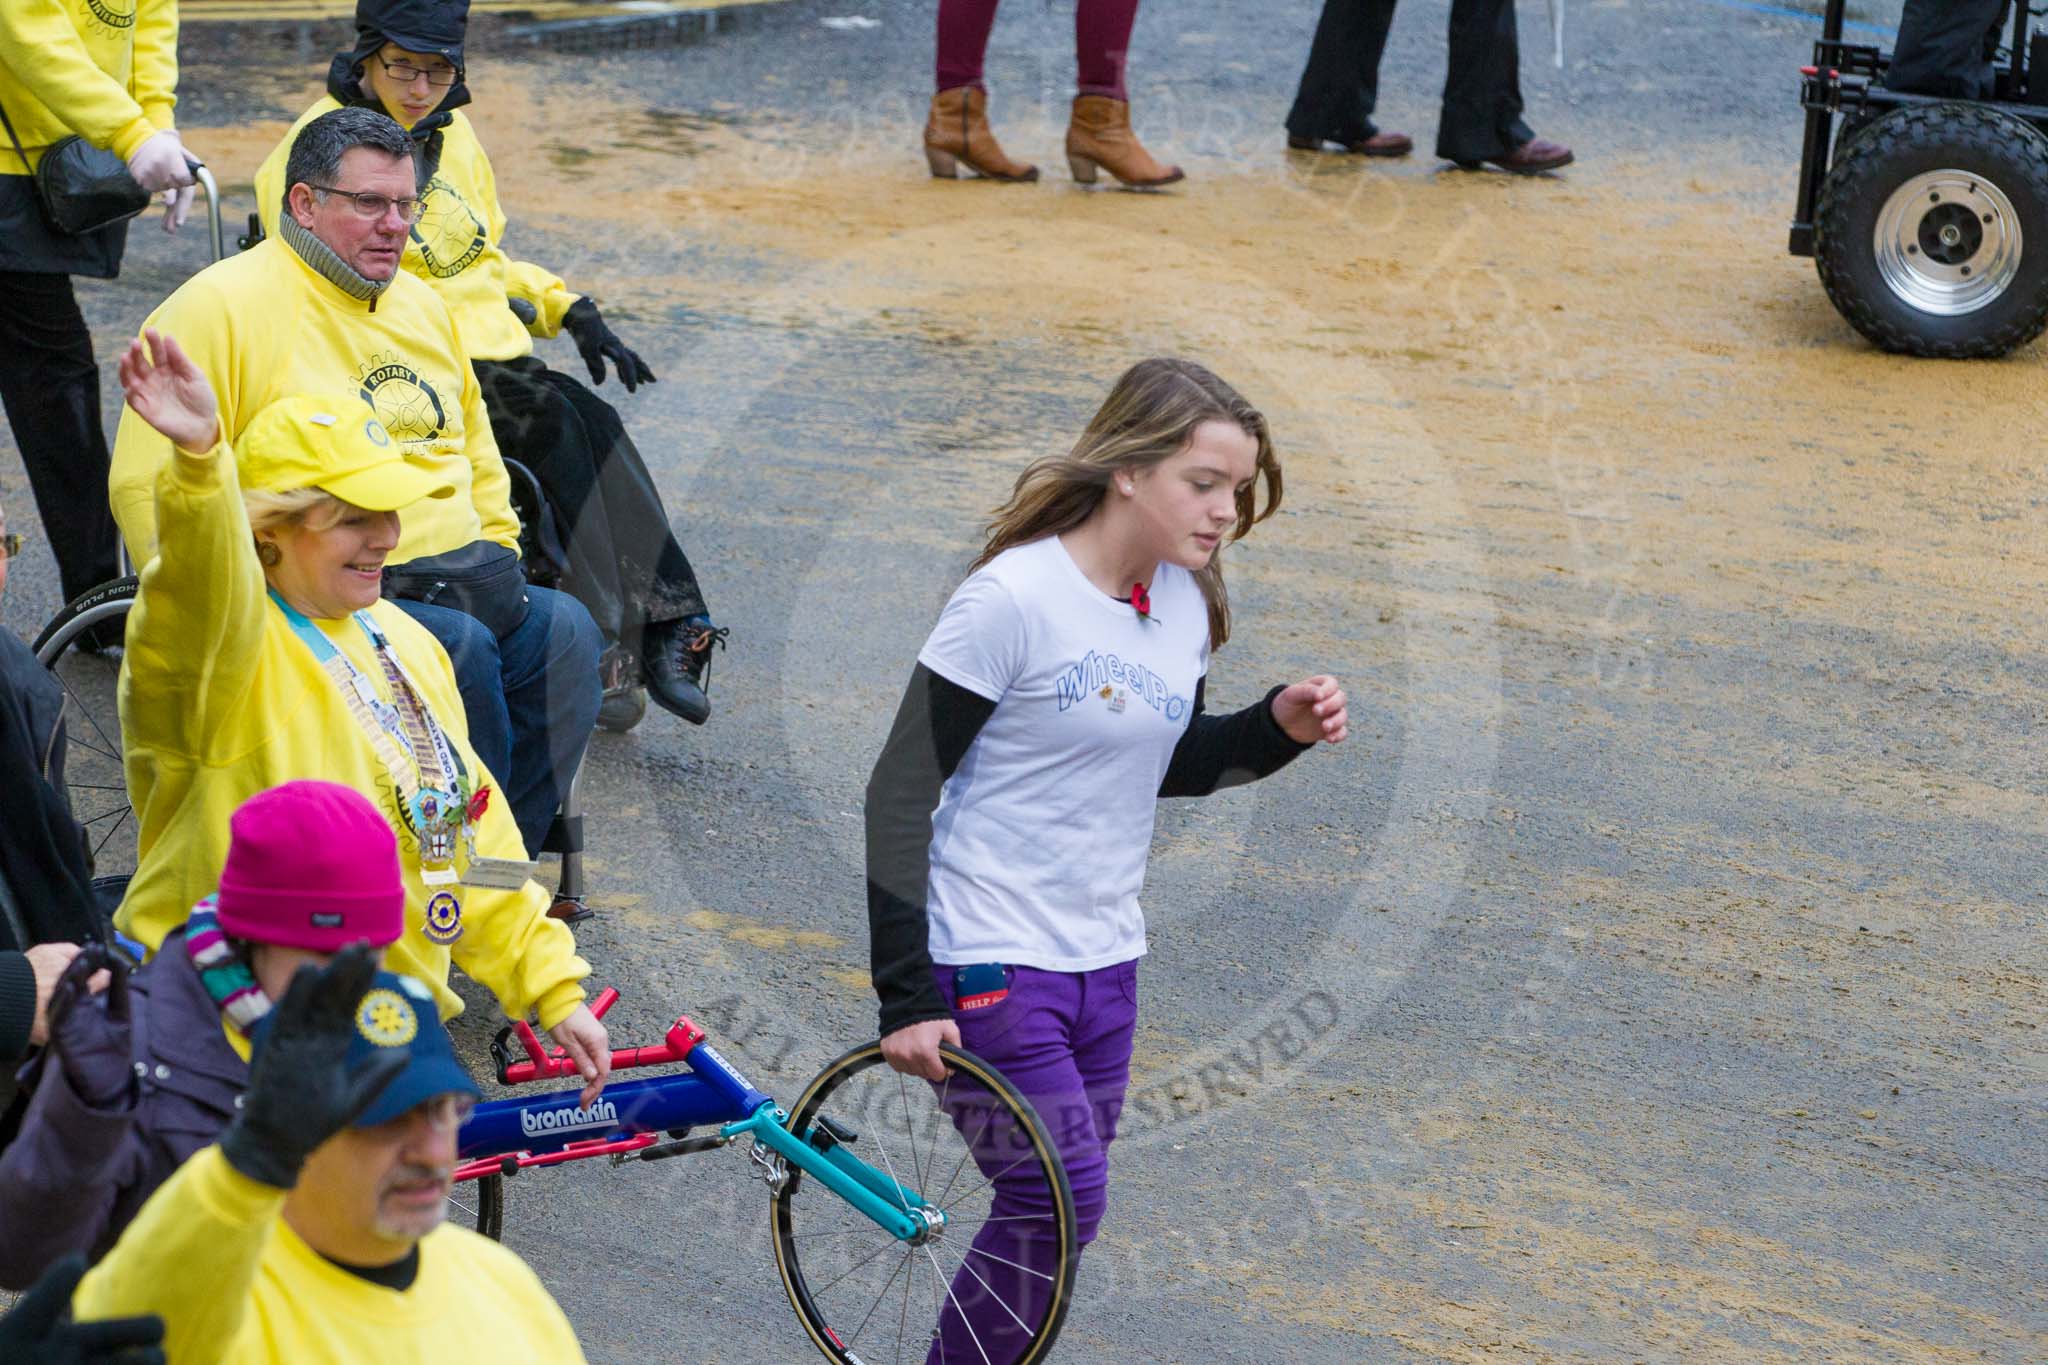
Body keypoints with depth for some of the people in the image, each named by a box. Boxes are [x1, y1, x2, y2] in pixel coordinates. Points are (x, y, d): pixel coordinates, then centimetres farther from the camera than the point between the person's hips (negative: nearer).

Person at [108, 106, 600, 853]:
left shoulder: (420, 302, 18)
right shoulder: (221, 307, -7)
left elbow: (475, 452, 30)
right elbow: (149, 485, -12)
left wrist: (498, 555, 16)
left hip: (459, 582, 8)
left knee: (563, 631, -16)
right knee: (460, 649, -30)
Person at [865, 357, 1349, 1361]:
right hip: (989, 967, -7)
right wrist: (905, 995, -19)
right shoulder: (1014, 597, -17)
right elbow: (900, 792, -16)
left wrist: (1278, 729, 0)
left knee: (1057, 1207, 10)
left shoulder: (1186, 602, 4)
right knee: (1061, 1204, -11)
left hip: (1104, 965, 7)